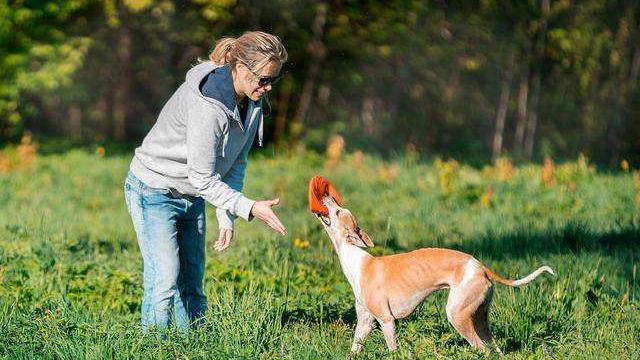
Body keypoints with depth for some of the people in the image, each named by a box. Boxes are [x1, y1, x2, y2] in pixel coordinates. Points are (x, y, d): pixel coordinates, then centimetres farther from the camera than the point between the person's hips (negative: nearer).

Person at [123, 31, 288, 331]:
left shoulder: (252, 101, -5)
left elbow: (236, 162, 2)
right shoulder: (207, 104, -32)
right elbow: (203, 179, -28)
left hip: (192, 196, 8)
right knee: (165, 281, -14)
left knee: (192, 282, 8)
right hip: (154, 191, -8)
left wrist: (227, 218, -3)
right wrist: (249, 208, -30)